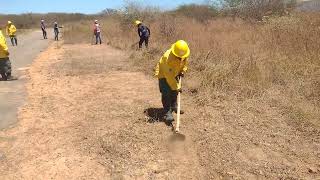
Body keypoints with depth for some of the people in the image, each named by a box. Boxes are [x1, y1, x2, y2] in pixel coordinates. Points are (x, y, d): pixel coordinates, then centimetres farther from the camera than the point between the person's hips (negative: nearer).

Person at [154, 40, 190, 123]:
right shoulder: (168, 57, -40)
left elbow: (185, 63, 7)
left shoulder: (184, 55, -20)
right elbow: (169, 75, -35)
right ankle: (167, 113, -11)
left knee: (174, 91, 18)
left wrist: (182, 71, -10)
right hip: (163, 74, -7)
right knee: (166, 93, -15)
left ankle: (174, 107, 39)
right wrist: (176, 87, -32)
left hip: (174, 74, 7)